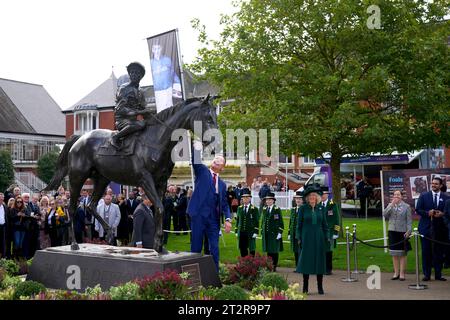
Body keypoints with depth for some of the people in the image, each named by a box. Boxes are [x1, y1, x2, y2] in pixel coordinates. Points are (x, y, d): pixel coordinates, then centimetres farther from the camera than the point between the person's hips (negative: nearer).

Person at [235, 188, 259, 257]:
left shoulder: (254, 209, -1)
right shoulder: (239, 208, 10)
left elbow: (257, 222, -3)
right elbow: (237, 220, 12)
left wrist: (256, 232, -10)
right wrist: (236, 231, 9)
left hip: (250, 233, -3)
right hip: (241, 233, 3)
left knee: (251, 249, 3)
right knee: (242, 250, 5)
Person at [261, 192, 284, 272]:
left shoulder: (277, 209, -3)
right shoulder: (264, 209, 12)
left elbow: (281, 222, -5)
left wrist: (279, 233, -11)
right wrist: (262, 231, 13)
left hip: (274, 234, -5)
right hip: (266, 234, 5)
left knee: (274, 251, 0)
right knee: (268, 251, 8)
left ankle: (274, 267, 6)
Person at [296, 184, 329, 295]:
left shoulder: (321, 208, 6)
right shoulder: (303, 208, 0)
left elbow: (324, 224, 10)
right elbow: (299, 224, 1)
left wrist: (326, 238, 4)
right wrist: (299, 238, -4)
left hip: (319, 238, 2)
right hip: (307, 238, -2)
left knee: (320, 261, 4)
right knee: (306, 260, 1)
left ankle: (320, 287, 13)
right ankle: (305, 287, 10)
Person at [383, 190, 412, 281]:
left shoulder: (406, 206, 1)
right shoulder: (390, 205, 11)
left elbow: (409, 220, -2)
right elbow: (385, 214, -5)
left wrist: (408, 231, -12)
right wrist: (392, 204, -10)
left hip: (402, 232, -3)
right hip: (392, 232, 3)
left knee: (402, 254, 1)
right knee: (394, 254, 8)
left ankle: (402, 273, 7)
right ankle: (396, 273, 15)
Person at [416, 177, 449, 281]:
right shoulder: (423, 196, 5)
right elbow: (418, 209, 1)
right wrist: (428, 213, -15)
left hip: (440, 228, 1)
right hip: (426, 228, -1)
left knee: (439, 252, 5)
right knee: (426, 252, 2)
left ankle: (438, 274, 14)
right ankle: (426, 274, 9)